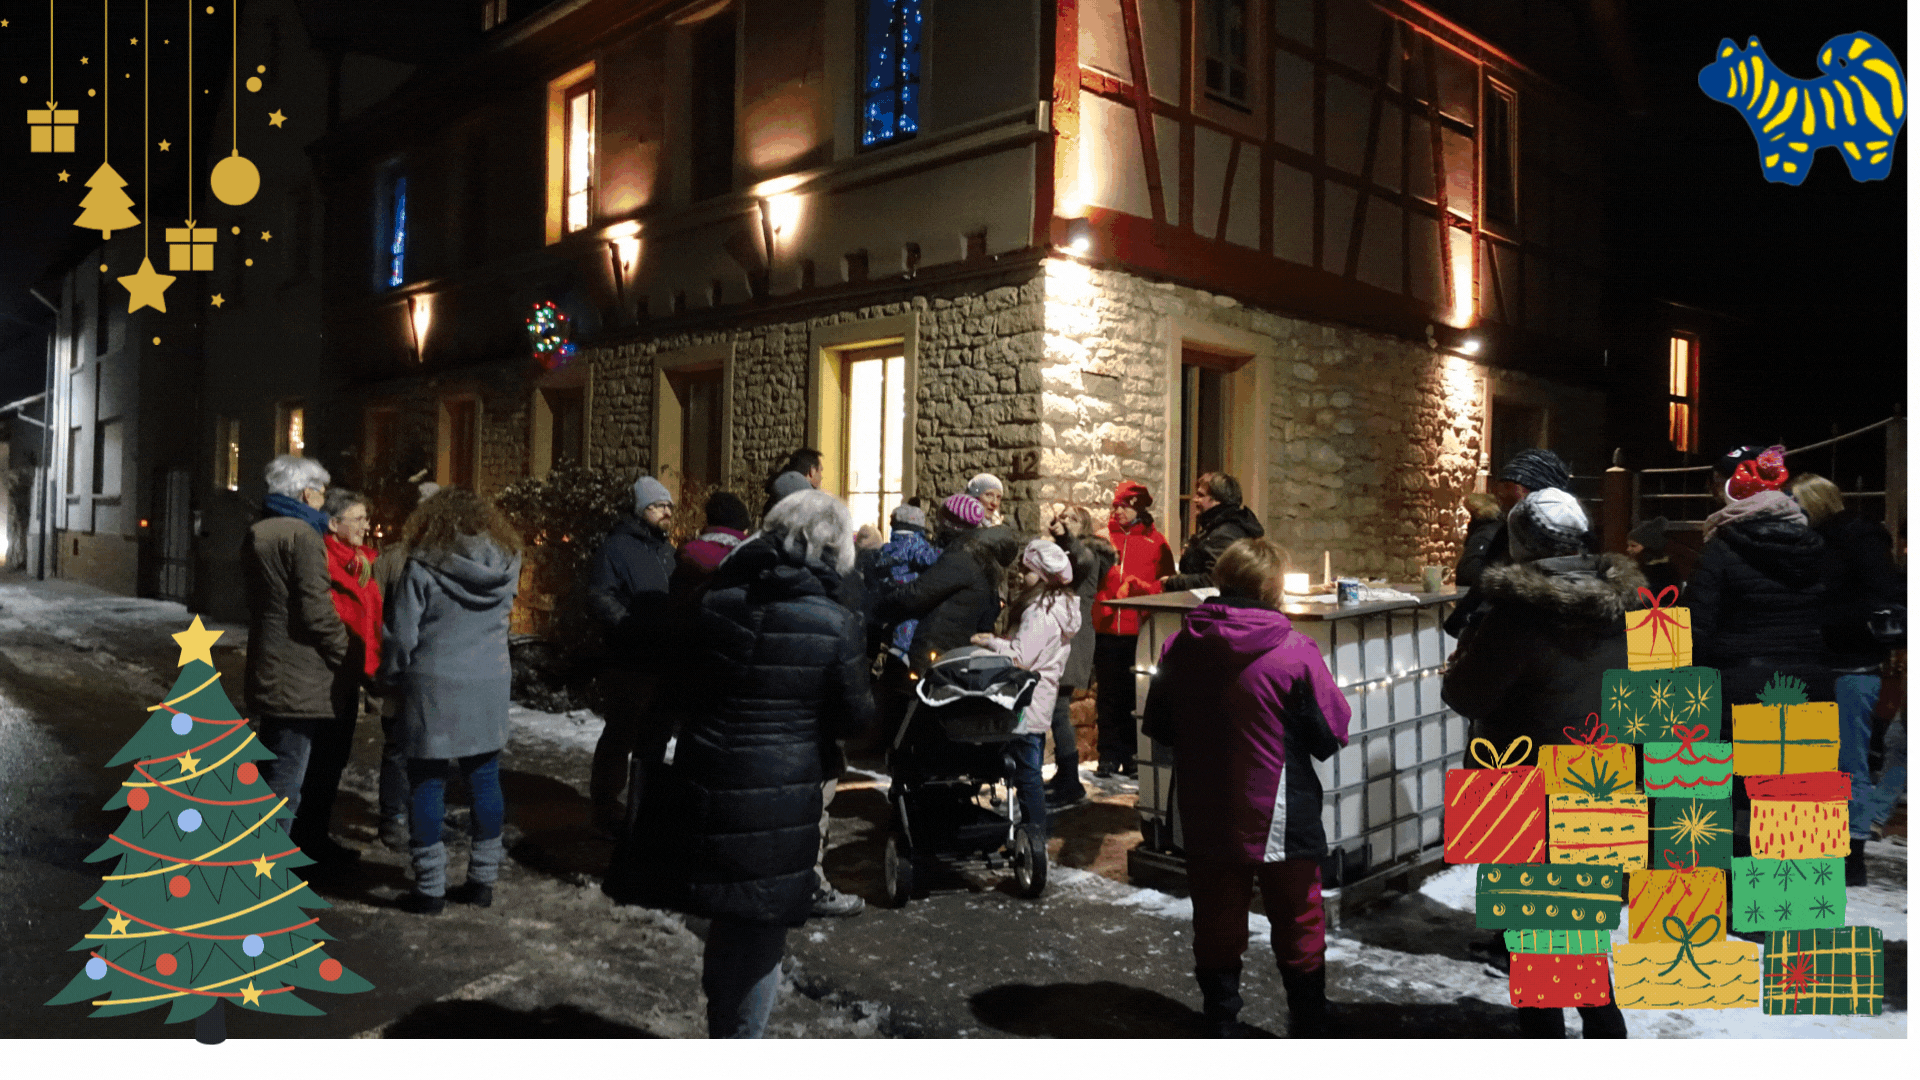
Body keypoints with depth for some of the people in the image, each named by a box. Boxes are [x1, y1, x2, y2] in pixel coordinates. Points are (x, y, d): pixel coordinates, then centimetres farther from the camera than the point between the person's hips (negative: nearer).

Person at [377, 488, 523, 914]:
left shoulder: (424, 567, -9)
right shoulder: (506, 565, 2)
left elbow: (401, 635, -7)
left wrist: (391, 678, 9)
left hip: (434, 691, -4)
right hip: (491, 690, 4)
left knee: (428, 786, 5)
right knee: (485, 782, 11)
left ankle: (430, 889, 8)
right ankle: (482, 880, 18)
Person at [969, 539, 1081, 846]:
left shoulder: (1040, 611, -19)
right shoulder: (1060, 606, 12)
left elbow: (1020, 657, -22)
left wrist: (988, 642, -11)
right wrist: (1000, 638, 8)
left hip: (1027, 703, -10)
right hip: (1041, 699, 10)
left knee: (1026, 771, -2)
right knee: (1031, 769, 17)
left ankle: (1034, 835, 4)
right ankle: (1036, 832, 25)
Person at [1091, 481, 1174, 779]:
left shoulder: (1155, 542, 3)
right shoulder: (1106, 537, 10)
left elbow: (1166, 585, -1)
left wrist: (1139, 586, -16)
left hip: (1140, 631, -2)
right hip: (1107, 629, 2)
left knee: (1136, 697, 4)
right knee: (1108, 696, 6)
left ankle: (1133, 758, 13)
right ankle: (1110, 757, 13)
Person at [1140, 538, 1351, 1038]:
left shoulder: (1179, 648, -4)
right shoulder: (1294, 651, -16)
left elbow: (1158, 726, 7)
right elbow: (1333, 733, -9)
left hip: (1206, 820, 3)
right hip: (1281, 822, -3)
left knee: (1217, 924, 15)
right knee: (1298, 927, 13)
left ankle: (1220, 1024, 24)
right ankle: (1310, 1029, 23)